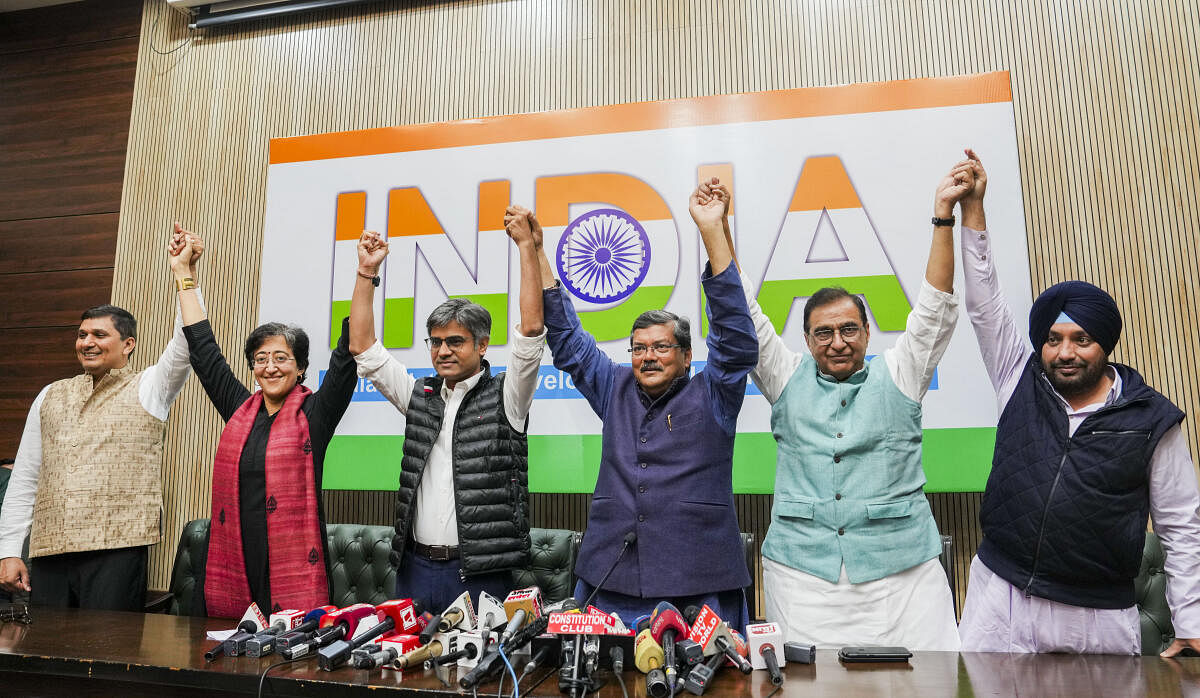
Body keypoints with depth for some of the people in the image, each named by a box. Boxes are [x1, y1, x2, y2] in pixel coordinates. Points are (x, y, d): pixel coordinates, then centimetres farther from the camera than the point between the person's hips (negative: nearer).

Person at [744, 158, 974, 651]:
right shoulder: (788, 379, 9)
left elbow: (936, 307, 1)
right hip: (801, 573, 0)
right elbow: (745, 317, 4)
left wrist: (943, 214, -6)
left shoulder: (897, 376, 8)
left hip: (900, 575, 0)